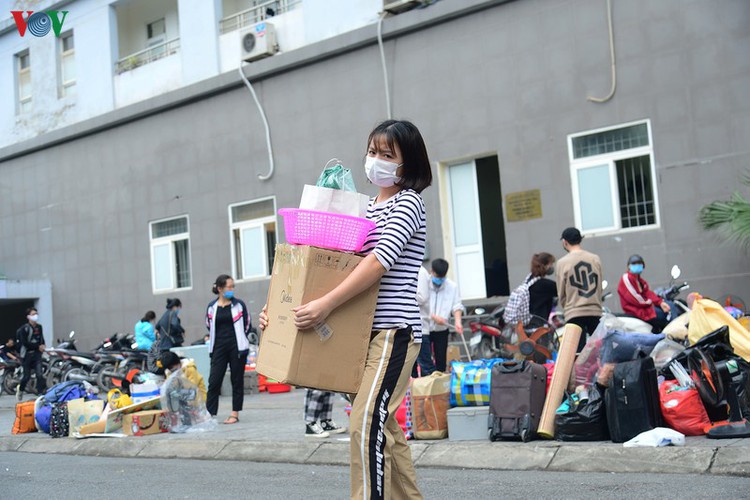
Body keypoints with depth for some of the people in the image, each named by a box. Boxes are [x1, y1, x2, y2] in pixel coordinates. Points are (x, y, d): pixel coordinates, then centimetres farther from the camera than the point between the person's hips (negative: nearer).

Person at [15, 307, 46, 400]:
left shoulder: (39, 327, 9)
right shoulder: (24, 328, -9)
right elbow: (24, 343, -15)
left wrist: (43, 346, 0)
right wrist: (38, 346, -16)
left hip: (37, 353, 4)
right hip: (27, 354, -3)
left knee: (40, 374, -11)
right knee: (27, 376, 6)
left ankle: (42, 393, -12)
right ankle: (20, 389, 35)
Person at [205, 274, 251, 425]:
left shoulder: (239, 305, 0)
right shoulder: (212, 307, 3)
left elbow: (247, 325, 7)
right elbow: (209, 326, 14)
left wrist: (238, 341, 9)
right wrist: (221, 338, 11)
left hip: (237, 347, -1)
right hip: (219, 348, 1)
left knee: (237, 381, 4)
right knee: (214, 381, -4)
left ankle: (235, 414, 12)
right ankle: (209, 414, -1)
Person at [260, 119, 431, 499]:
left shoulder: (407, 203, -5)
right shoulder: (367, 207, 18)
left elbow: (379, 262, -20)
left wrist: (326, 304, -29)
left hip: (394, 329, -8)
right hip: (365, 330, 8)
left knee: (366, 423, -16)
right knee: (383, 426, 11)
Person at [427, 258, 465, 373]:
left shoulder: (452, 286, 0)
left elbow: (456, 305, 0)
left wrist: (457, 321, -18)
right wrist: (433, 317, -20)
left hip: (442, 330, 3)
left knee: (441, 361, 6)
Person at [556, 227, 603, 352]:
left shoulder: (562, 263, -6)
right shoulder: (595, 259, 4)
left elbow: (561, 293, 3)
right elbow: (599, 287, 12)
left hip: (574, 314, -3)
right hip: (595, 311, 3)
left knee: (578, 351, -3)